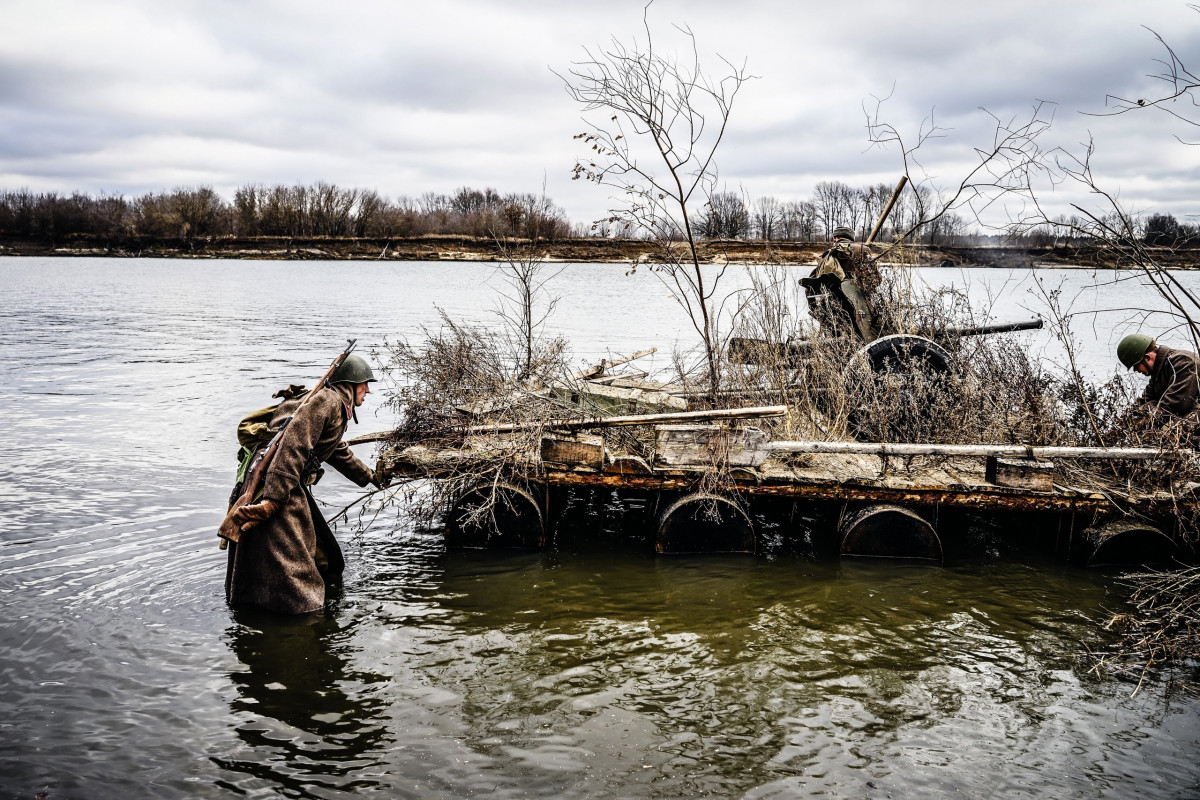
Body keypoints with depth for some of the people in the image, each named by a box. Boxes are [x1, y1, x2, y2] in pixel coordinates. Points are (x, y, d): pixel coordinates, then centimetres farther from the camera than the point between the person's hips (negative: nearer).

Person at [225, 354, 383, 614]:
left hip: (293, 489, 11)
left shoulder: (334, 406, 23)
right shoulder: (329, 400, -10)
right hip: (276, 487, -11)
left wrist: (369, 477, 59)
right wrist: (273, 499, -30)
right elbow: (293, 445, -23)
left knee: (323, 557, 20)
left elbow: (339, 453, 44)